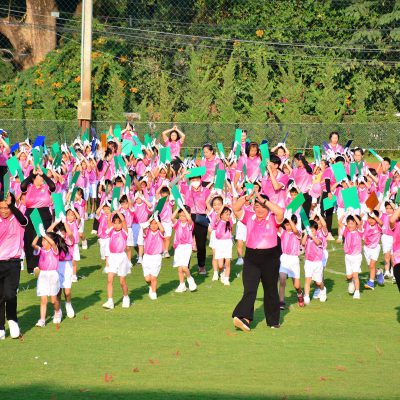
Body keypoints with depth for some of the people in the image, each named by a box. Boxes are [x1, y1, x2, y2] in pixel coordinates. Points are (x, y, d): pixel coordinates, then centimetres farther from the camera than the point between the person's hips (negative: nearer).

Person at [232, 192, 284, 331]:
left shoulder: (273, 219, -2)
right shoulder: (249, 217, 6)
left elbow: (280, 212, -23)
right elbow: (235, 208, -2)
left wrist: (264, 200, -23)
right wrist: (247, 198, -16)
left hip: (270, 258, -1)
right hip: (251, 258, 1)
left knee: (271, 290, 11)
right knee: (249, 289, -10)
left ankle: (273, 320, 22)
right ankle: (244, 317, -22)